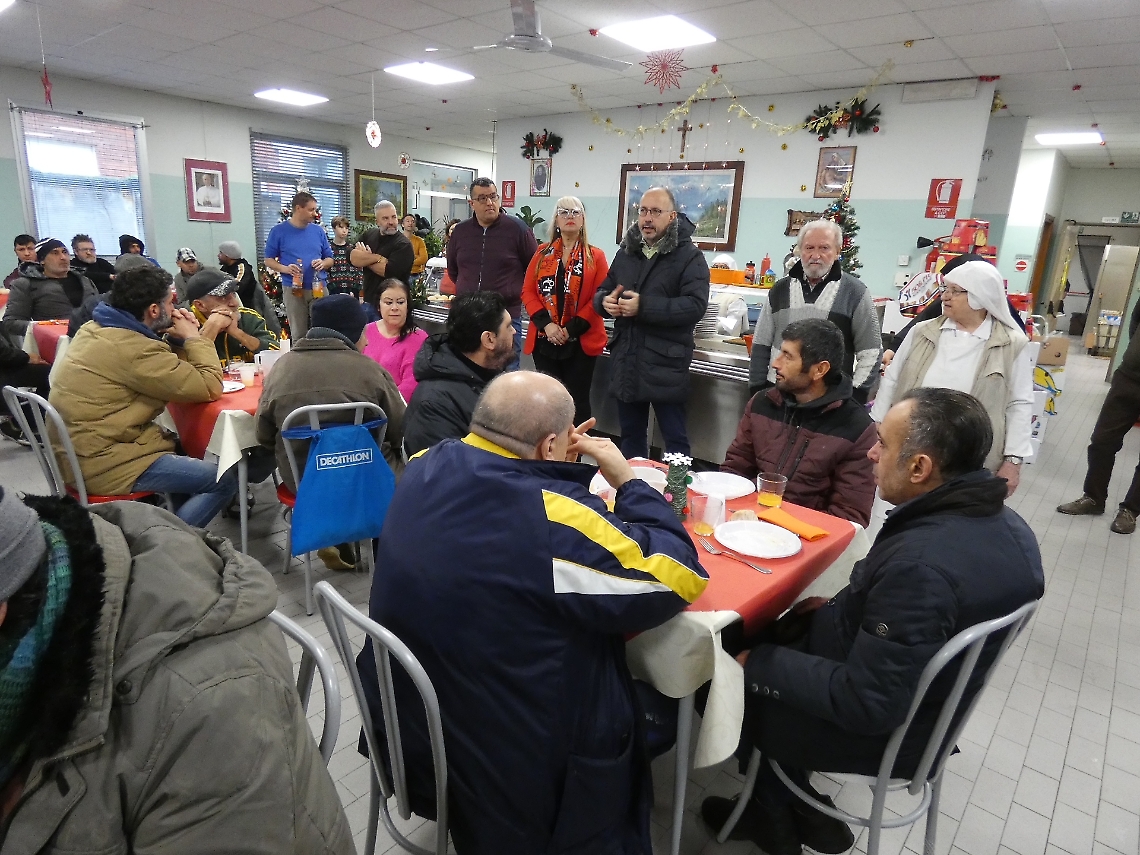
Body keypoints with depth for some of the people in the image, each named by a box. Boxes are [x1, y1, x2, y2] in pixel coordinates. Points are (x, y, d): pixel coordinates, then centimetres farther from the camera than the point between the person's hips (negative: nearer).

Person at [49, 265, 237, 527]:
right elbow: (210, 388, -20)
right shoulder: (133, 348, -23)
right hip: (102, 464, -10)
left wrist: (181, 339, -1)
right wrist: (194, 338, -8)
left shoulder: (95, 328, 7)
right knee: (224, 480, -11)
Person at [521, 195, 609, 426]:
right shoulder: (542, 253, 10)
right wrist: (545, 324, -12)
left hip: (581, 341, -2)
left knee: (577, 400, 3)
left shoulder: (595, 256, 2)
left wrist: (572, 329, -15)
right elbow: (528, 291, 4)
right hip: (544, 340, 3)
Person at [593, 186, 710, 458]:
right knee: (630, 435, 18)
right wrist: (605, 301, -8)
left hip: (665, 366, -6)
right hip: (626, 362, 6)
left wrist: (644, 306, -24)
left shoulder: (689, 256, -8)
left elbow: (695, 305, -20)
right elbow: (601, 291, 17)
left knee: (674, 438, 4)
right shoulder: (626, 252, 13)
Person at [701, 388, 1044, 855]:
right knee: (778, 633, 21)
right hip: (928, 703, 8)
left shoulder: (919, 564, -37)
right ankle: (796, 811, 29)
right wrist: (843, 608, 7)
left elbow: (866, 704, -29)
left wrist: (756, 664, -20)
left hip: (878, 727, -8)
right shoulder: (1003, 523, -8)